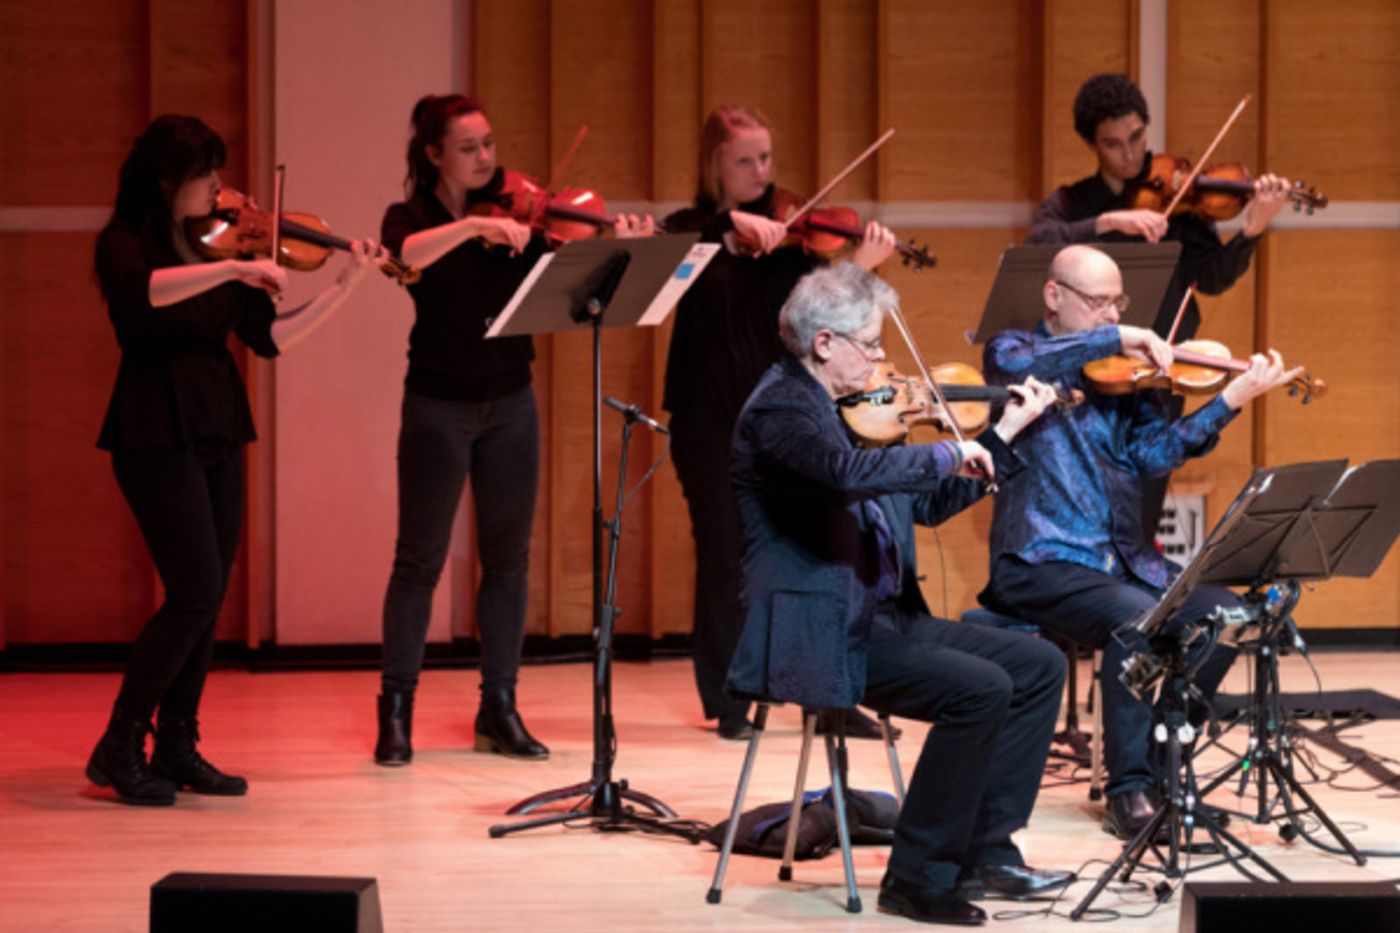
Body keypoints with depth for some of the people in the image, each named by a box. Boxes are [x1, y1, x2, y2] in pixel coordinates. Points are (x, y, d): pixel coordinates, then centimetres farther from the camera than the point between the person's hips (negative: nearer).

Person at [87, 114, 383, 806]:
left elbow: (269, 336, 9)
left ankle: (176, 747, 15)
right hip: (158, 435, -7)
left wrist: (344, 288, 0)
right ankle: (119, 749, -3)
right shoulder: (124, 244, -6)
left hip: (216, 435, 7)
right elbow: (141, 290, -30)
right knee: (196, 593, -12)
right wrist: (235, 268, -33)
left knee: (204, 600, 7)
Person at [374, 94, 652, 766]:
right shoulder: (411, 217, -2)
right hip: (439, 406, -3)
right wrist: (473, 226, -36)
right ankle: (396, 711, 5)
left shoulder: (516, 215, 5)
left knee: (508, 557, 6)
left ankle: (499, 709, 14)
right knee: (420, 558, -2)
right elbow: (407, 254, -26)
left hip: (510, 402, 3)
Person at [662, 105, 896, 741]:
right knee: (724, 556, 3)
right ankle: (730, 704, 12)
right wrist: (731, 221, -29)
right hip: (710, 418, -1)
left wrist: (858, 267, -21)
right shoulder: (691, 230, 5)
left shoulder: (786, 233, 7)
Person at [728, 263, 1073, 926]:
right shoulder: (779, 409, -14)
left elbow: (928, 504, 22)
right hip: (817, 636, -10)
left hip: (885, 616, 10)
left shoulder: (848, 408, 16)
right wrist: (949, 453, -26)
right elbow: (847, 472, -35)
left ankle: (985, 852, 5)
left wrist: (1006, 433, 19)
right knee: (980, 689, -24)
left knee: (1038, 665, 4)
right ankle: (919, 879, -14)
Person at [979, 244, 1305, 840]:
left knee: (1224, 614, -14)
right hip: (1043, 562, -6)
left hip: (1124, 559, 6)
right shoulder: (1017, 351, 2)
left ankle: (1157, 754, 2)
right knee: (1138, 617, -31)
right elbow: (1010, 365, -25)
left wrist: (1231, 400, -13)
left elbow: (1153, 453, 0)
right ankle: (1129, 791, -21)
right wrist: (1113, 339, -25)